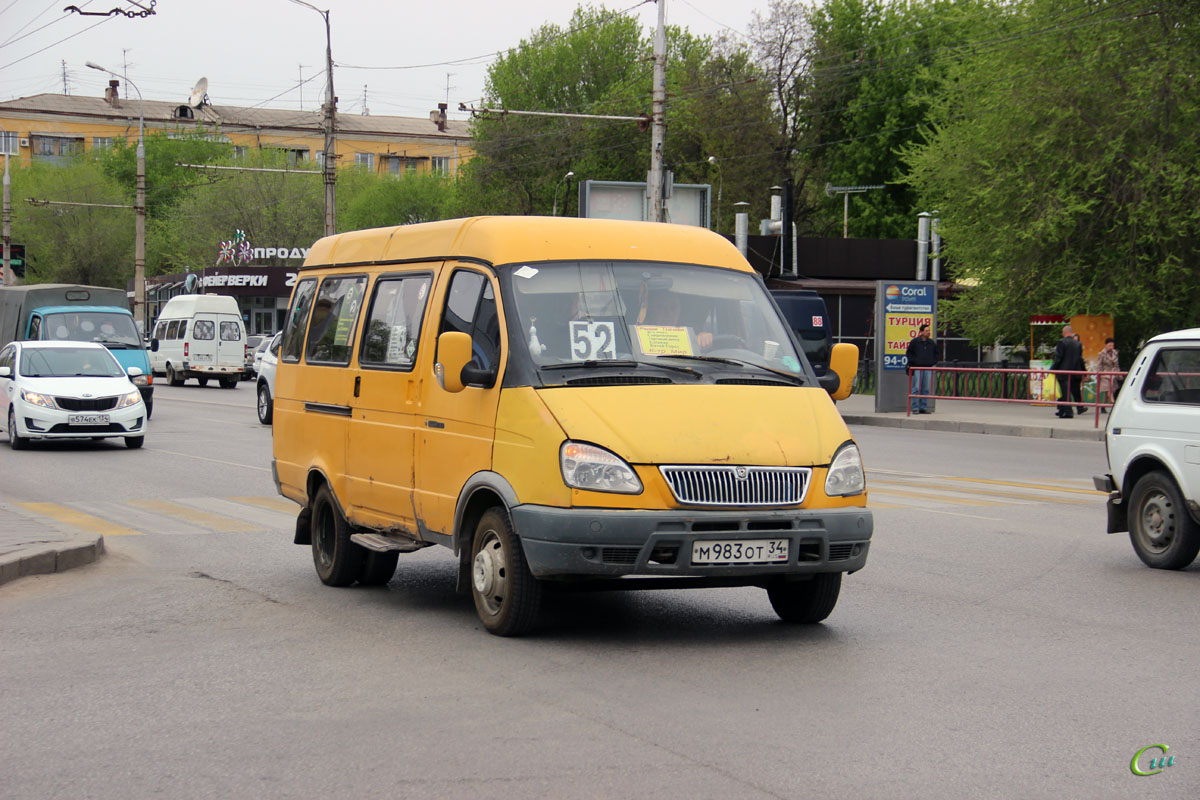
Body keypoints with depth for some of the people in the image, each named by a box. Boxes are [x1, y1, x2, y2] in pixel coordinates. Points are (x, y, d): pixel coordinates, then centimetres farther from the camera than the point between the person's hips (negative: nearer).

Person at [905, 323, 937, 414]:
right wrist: (913, 361, -6)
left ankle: (923, 407, 10)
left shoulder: (931, 342, 12)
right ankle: (915, 408, -3)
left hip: (928, 368, 4)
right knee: (916, 388, -6)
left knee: (926, 389, 4)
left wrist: (933, 362, 11)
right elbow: (909, 352, 5)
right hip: (917, 368, -4)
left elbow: (935, 353, 24)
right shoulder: (915, 341, -1)